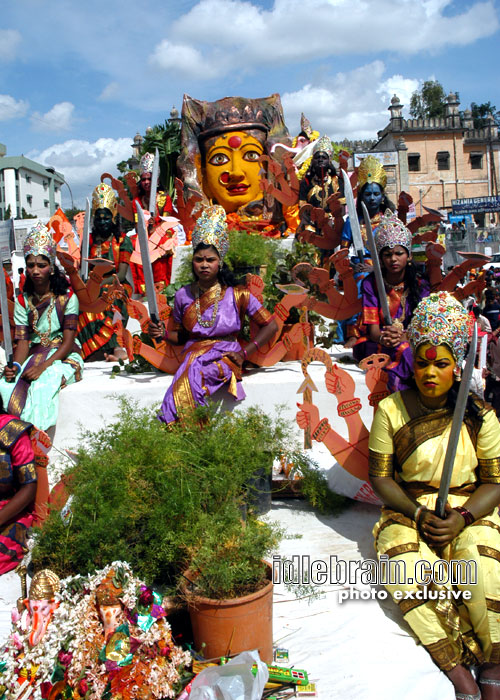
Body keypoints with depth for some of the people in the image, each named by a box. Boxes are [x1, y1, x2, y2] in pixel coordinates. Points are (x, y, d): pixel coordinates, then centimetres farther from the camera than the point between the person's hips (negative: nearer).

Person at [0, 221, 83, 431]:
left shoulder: (67, 297, -5)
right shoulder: (23, 301, 6)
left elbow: (68, 341, -11)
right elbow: (23, 340, -2)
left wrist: (43, 366, -25)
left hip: (63, 356, -3)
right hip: (34, 355, 4)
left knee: (43, 385, -34)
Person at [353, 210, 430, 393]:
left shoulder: (420, 285, 5)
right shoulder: (370, 283, 2)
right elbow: (372, 325, -7)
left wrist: (402, 337, -30)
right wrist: (383, 338, -32)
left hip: (412, 342, 2)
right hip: (373, 345, -2)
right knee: (404, 351, -35)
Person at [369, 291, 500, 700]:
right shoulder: (391, 410, -4)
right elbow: (380, 475, -1)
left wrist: (462, 518, -18)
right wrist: (418, 514, -15)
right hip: (408, 511, 0)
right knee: (403, 567, -30)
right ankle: (457, 666, -10)